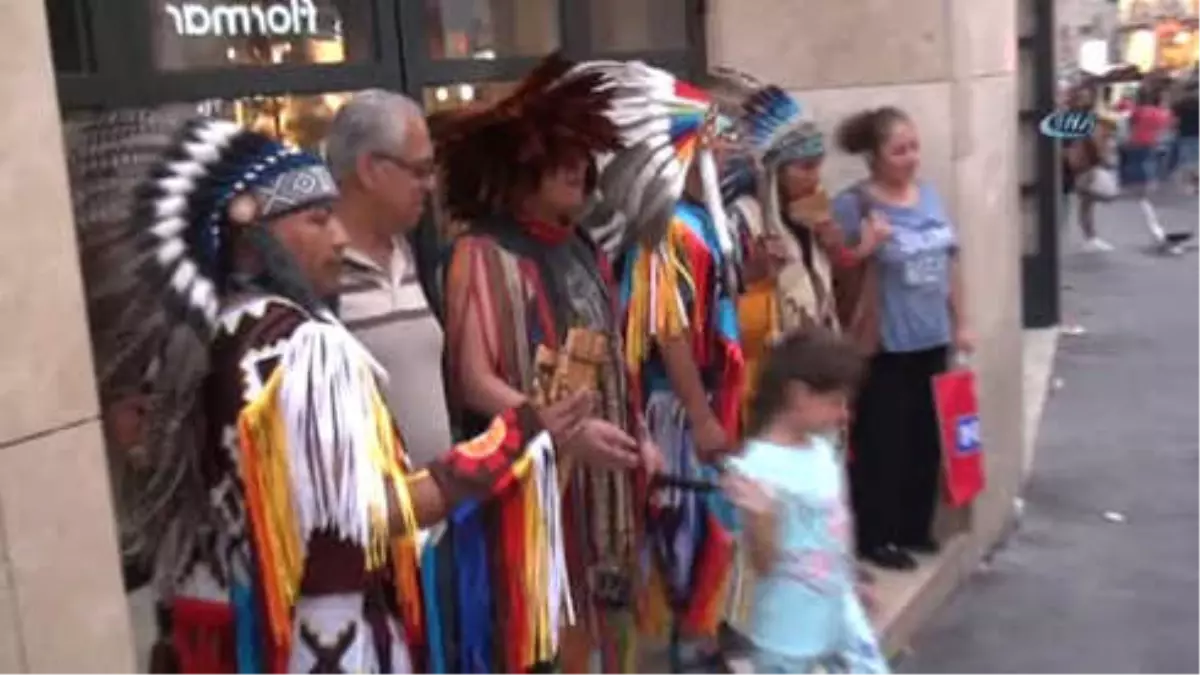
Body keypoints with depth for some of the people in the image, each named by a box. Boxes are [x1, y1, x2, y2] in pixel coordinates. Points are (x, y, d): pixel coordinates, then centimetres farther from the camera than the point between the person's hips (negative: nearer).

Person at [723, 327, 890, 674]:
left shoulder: (824, 448, -1)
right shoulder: (758, 466, -24)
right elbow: (765, 565, -22)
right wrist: (760, 516, -40)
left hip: (841, 613, 7)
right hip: (788, 628, -7)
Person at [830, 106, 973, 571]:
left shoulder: (930, 195, 7)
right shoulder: (852, 206, -13)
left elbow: (950, 262, 13)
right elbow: (843, 280, -12)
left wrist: (960, 323, 14)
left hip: (931, 339, 7)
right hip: (883, 346, -7)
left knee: (926, 440, 15)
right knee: (880, 444, 1)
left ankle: (915, 528, 32)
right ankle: (875, 538, 16)